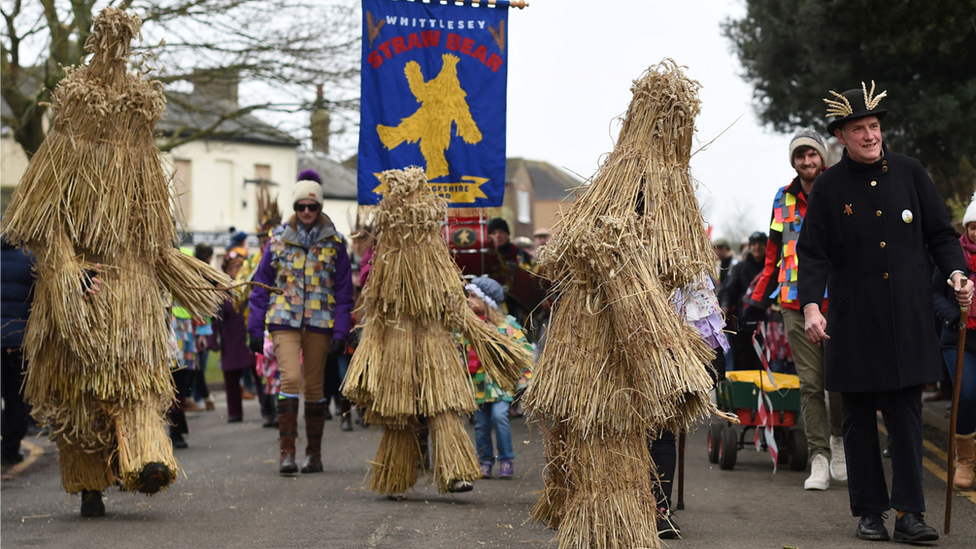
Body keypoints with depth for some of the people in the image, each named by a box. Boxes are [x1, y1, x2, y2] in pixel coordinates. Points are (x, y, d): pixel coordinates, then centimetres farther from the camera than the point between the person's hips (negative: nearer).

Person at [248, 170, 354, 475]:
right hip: (284, 320, -1)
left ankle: (314, 453, 15)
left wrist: (340, 332, -3)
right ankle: (286, 452, -15)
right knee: (290, 378, -16)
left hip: (320, 323, 1)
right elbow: (261, 286, 9)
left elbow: (344, 291, 5)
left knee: (314, 386, 5)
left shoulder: (333, 243, 5)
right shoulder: (278, 240, 6)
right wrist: (256, 328, 3)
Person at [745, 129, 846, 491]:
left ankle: (839, 438, 23)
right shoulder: (783, 201, 13)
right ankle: (819, 459, 1)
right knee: (810, 383, -1)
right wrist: (759, 299, 17)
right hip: (796, 305, 2)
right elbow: (773, 255, 20)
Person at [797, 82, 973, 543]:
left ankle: (909, 513, 0)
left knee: (907, 415, -2)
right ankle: (870, 511, 13)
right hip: (853, 325, 0)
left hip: (908, 321, 1)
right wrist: (811, 305, -13)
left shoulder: (909, 173, 7)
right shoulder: (829, 187, 3)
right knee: (859, 419, 5)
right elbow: (813, 255, 1)